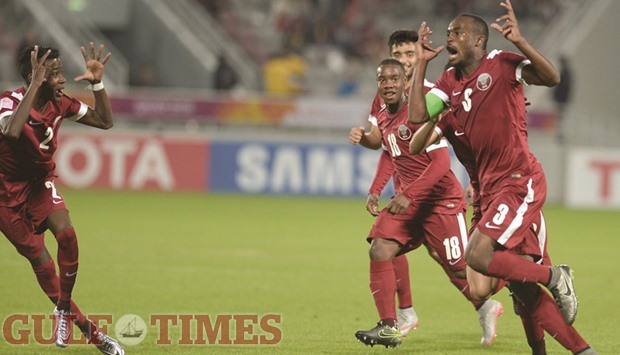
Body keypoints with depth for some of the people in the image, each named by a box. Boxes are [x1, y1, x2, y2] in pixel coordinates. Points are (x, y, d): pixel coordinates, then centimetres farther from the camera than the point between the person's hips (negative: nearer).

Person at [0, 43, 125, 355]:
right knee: (38, 256, -7)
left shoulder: (60, 103, -8)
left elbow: (104, 121, 2)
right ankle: (84, 327, 3)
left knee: (66, 235, -20)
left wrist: (97, 83, -13)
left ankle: (64, 311, -2)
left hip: (40, 183, 5)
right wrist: (35, 86, -47)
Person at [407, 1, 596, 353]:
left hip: (521, 182, -8)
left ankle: (554, 276, -3)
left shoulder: (502, 63, -7)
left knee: (478, 256, -23)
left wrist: (519, 41, -32)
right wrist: (422, 63, 6)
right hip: (491, 189, 8)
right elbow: (418, 116, 4)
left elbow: (552, 78, -20)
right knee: (520, 284, 3)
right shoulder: (450, 81, 13)